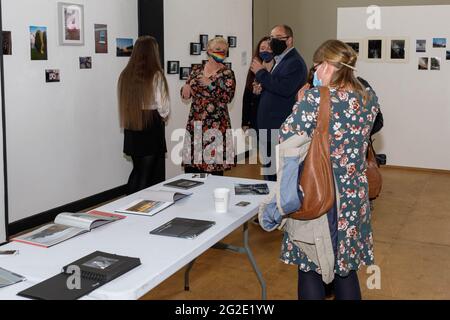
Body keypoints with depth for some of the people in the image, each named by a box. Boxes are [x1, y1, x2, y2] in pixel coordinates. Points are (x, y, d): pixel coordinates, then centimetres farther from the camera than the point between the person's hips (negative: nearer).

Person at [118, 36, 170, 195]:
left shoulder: (125, 75, 0)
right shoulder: (156, 76, -13)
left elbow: (123, 103, 1)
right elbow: (163, 107, -9)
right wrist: (163, 116, 11)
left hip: (131, 129, 5)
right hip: (152, 128, -5)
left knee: (137, 170, 16)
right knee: (151, 175, 6)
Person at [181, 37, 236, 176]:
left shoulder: (227, 73, -1)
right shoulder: (197, 70, 11)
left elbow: (228, 97, -13)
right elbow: (186, 93, 16)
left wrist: (210, 84, -19)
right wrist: (186, 89, -6)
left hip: (216, 125, -4)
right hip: (195, 123, 4)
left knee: (214, 166, -4)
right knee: (191, 167, 3)